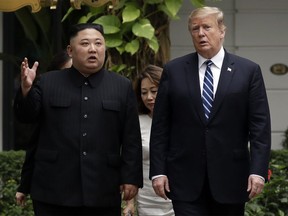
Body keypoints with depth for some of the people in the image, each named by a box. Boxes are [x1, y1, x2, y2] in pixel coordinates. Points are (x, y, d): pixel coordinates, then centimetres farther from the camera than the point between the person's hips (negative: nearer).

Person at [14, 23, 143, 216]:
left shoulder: (122, 87, 8)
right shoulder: (48, 82, 8)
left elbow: (131, 138, 5)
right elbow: (26, 116, 3)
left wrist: (131, 178, -1)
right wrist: (26, 89, -16)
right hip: (54, 190, 0)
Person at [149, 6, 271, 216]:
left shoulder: (248, 70, 2)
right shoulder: (173, 70, 5)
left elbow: (260, 125, -1)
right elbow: (160, 126, 5)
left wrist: (258, 171, -10)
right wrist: (158, 171, -2)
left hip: (230, 177, 0)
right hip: (186, 178, 0)